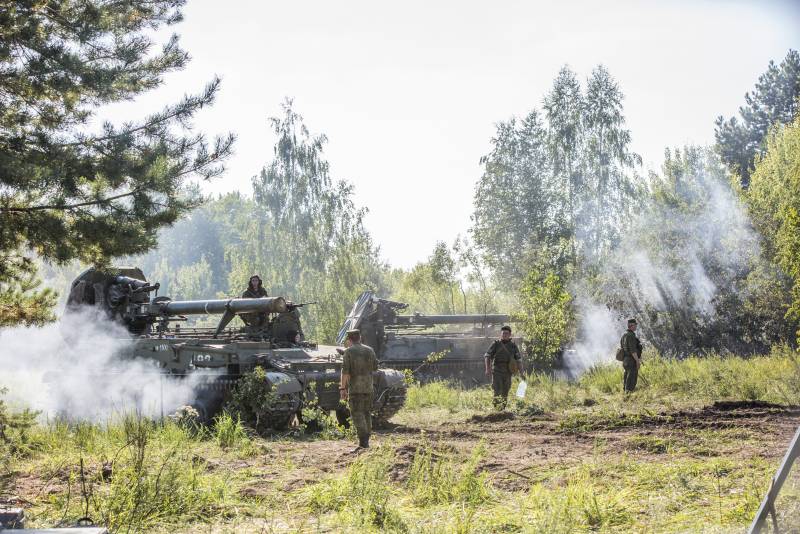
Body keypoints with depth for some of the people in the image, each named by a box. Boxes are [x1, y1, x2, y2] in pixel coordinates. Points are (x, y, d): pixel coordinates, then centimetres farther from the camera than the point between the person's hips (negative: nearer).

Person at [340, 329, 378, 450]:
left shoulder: (349, 351, -8)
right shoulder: (370, 350, 7)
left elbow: (345, 371, -13)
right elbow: (375, 367, 13)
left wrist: (343, 388, -11)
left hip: (355, 387, -5)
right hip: (368, 386, 5)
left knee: (357, 413, -5)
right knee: (367, 412, 16)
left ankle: (363, 441, -15)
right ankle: (366, 439, 19)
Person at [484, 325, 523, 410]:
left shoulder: (513, 345, 7)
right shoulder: (495, 344, 1)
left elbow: (518, 360, 8)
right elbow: (487, 356, -2)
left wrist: (521, 374, 2)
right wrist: (488, 369, -16)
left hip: (507, 373, 3)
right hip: (497, 372, -3)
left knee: (505, 394, 7)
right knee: (497, 392, -13)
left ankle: (503, 409, 16)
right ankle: (497, 409, -13)